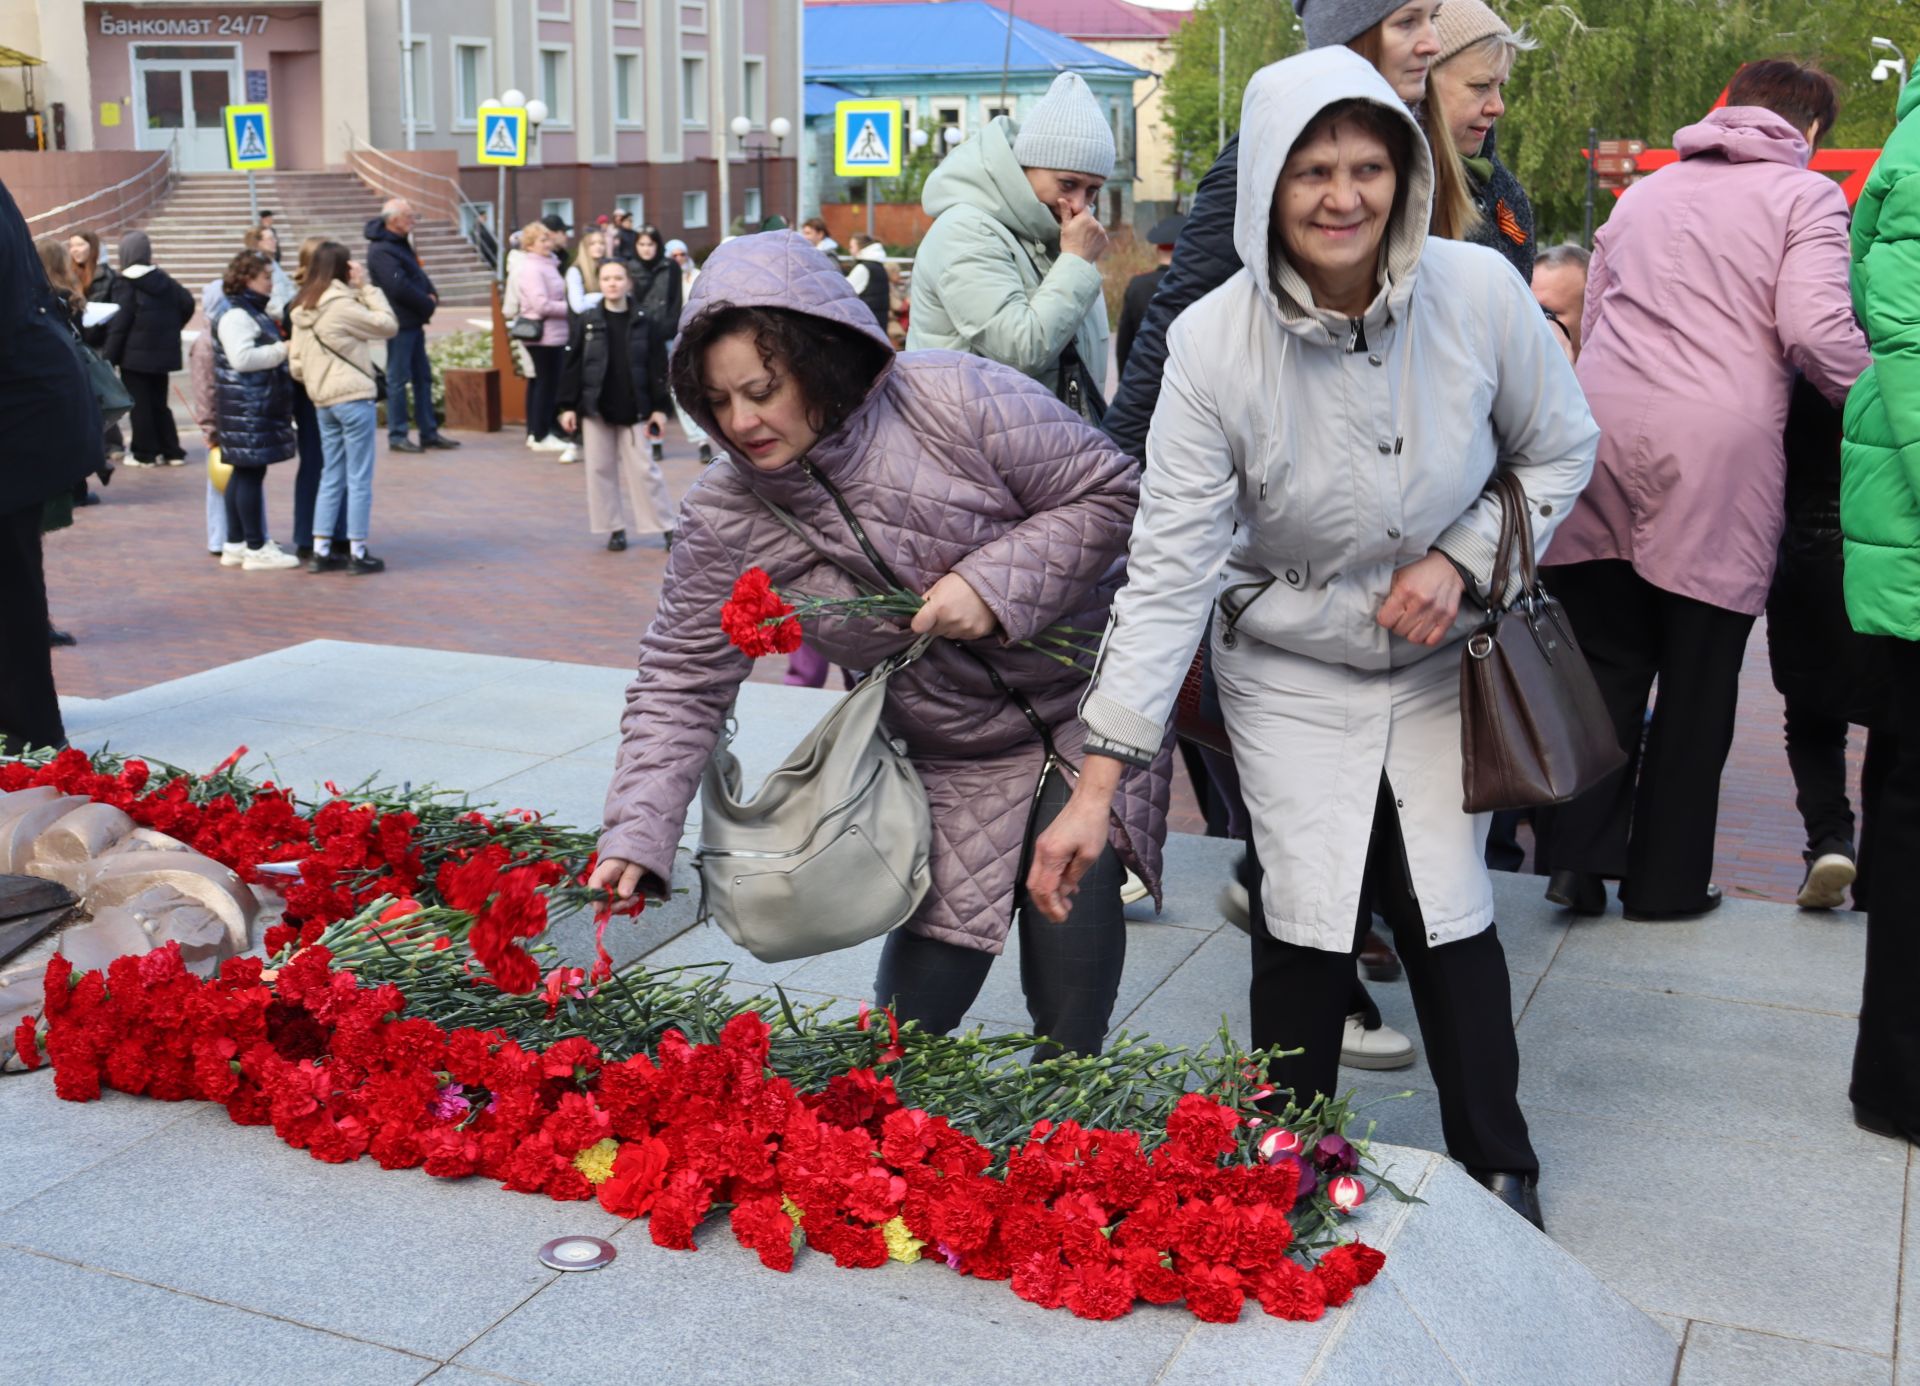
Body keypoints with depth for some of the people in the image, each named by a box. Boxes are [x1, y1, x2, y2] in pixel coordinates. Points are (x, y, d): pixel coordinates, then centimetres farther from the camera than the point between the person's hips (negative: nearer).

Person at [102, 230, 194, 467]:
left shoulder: (125, 284, -12)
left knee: (139, 404, 1)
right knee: (159, 402, 15)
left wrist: (108, 356, -12)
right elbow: (187, 304, 7)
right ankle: (172, 451, 13)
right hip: (162, 352, 6)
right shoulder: (163, 279, 6)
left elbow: (118, 324, -15)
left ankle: (144, 453, 3)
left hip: (135, 355, -6)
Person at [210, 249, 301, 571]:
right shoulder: (236, 315, -13)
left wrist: (284, 349, 16)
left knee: (243, 473, 12)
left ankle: (235, 545, 16)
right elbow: (242, 358, -23)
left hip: (258, 407, 10)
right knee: (251, 473, -7)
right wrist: (283, 349, -16)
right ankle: (256, 549, -4)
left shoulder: (252, 312, 19)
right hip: (246, 408, -10)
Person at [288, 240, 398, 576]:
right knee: (359, 478, 0)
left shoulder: (302, 311, 8)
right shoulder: (342, 306, -14)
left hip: (322, 402, 8)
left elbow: (297, 364, 7)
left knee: (332, 476, 14)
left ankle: (320, 551, 15)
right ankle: (358, 553, 4)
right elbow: (388, 324, -8)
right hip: (354, 399, -8)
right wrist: (367, 287, -4)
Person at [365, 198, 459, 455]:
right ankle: (397, 436, 3)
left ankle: (429, 431, 20)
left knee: (423, 376, 13)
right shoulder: (381, 250, -17)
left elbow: (419, 275, 17)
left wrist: (431, 296, -2)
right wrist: (428, 304, -12)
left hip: (413, 322, 10)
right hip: (400, 322, -10)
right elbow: (399, 287, -24)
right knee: (398, 379, -3)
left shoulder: (401, 243, 13)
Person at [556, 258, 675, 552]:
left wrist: (659, 407, -3)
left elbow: (658, 366, 1)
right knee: (600, 469, 4)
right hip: (595, 408, 2)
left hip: (633, 409, -1)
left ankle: (666, 527, 7)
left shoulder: (644, 322, -1)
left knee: (643, 468, -1)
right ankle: (615, 528, 14)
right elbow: (571, 365, 1)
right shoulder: (586, 322, 0)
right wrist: (568, 406, -3)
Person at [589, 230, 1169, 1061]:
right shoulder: (724, 517, -12)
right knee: (919, 995, -2)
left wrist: (996, 581, -27)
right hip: (952, 762, 2)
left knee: (1071, 881, -19)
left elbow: (1112, 493, -13)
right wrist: (634, 839, -18)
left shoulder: (958, 400, -22)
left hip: (1085, 702, -2)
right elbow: (681, 684, -8)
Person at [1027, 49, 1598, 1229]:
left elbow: (1561, 453, 0)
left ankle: (1499, 1170, 23)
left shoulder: (1479, 293, -18)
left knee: (1450, 910, -1)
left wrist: (1462, 560, -17)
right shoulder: (1214, 343, -22)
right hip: (1292, 672, -1)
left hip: (1441, 658, 1)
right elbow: (1171, 564, -22)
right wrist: (1099, 781, -26)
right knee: (1307, 922, -6)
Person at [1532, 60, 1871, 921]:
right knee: (1697, 683, 5)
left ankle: (1578, 854, 0)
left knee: (1604, 665, 8)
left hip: (1600, 435, 4)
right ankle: (1665, 882, 12)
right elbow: (1814, 327, -7)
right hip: (1715, 447, -4)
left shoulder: (1642, 193, 23)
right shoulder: (1804, 194, 6)